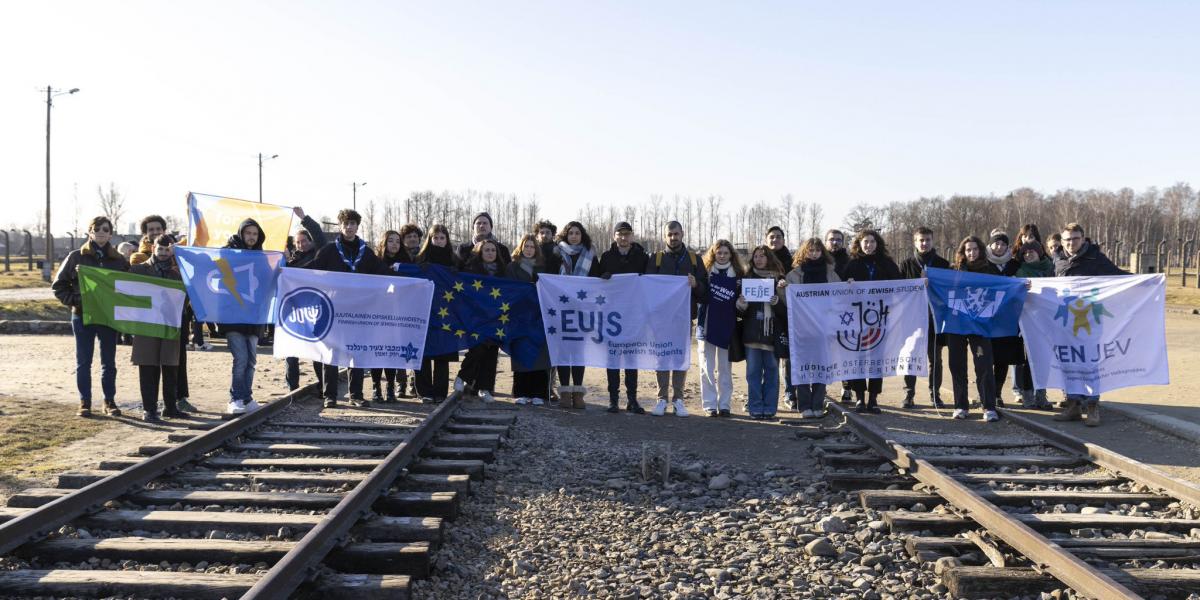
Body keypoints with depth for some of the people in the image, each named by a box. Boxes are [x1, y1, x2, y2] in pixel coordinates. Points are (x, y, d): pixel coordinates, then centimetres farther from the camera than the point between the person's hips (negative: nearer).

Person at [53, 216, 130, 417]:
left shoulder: (119, 260, 4)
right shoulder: (76, 257, 1)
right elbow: (58, 285, 4)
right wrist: (73, 300, -9)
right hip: (83, 317, -1)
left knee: (109, 362, 8)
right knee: (83, 362, 3)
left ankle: (110, 401, 16)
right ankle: (84, 402, 10)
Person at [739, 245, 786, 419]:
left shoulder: (779, 280, 6)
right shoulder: (747, 279, 9)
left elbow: (787, 309, 1)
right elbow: (742, 310, 8)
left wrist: (777, 303, -18)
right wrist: (740, 306, -14)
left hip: (772, 333, 0)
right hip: (752, 333, 1)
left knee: (772, 371, 3)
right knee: (753, 372, 1)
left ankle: (769, 408, 10)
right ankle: (755, 408, 7)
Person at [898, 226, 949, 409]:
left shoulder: (943, 264, 7)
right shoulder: (906, 264, 6)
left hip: (935, 317, 1)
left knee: (935, 358, 6)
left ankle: (935, 394, 14)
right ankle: (909, 394, 8)